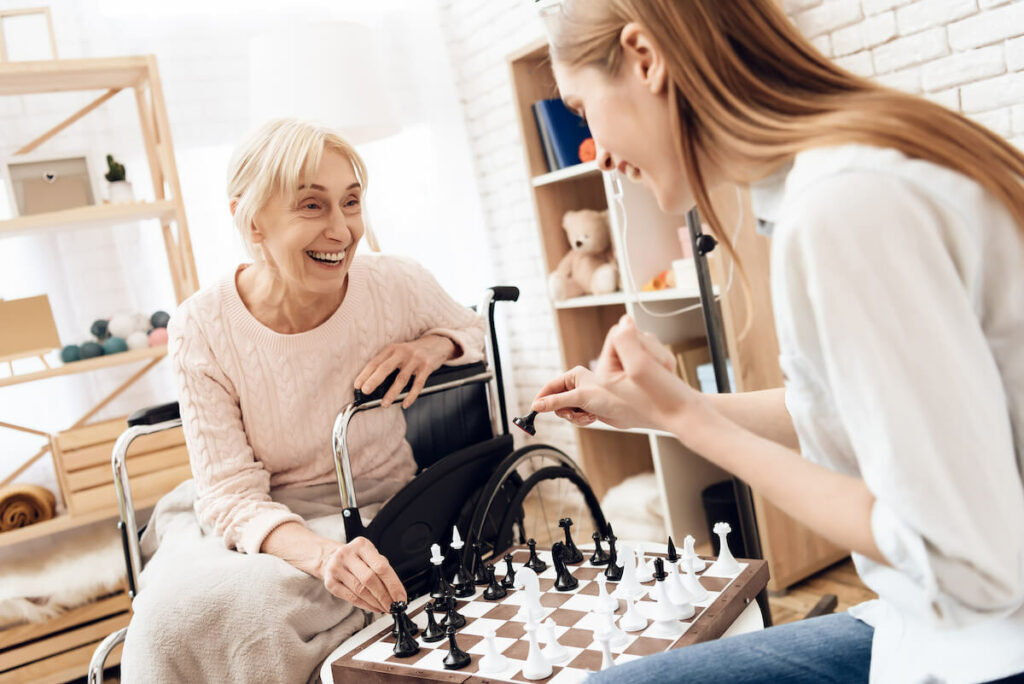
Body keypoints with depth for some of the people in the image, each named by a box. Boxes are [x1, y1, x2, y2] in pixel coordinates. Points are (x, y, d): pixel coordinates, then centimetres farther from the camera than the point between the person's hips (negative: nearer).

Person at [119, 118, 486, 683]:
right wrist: (319, 552, -36)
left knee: (258, 601, -30)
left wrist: (432, 347, -16)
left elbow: (469, 326, 10)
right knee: (179, 609, -30)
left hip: (374, 513, 0)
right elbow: (230, 490, -16)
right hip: (256, 522, 1)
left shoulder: (399, 287, -13)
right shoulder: (202, 329, -15)